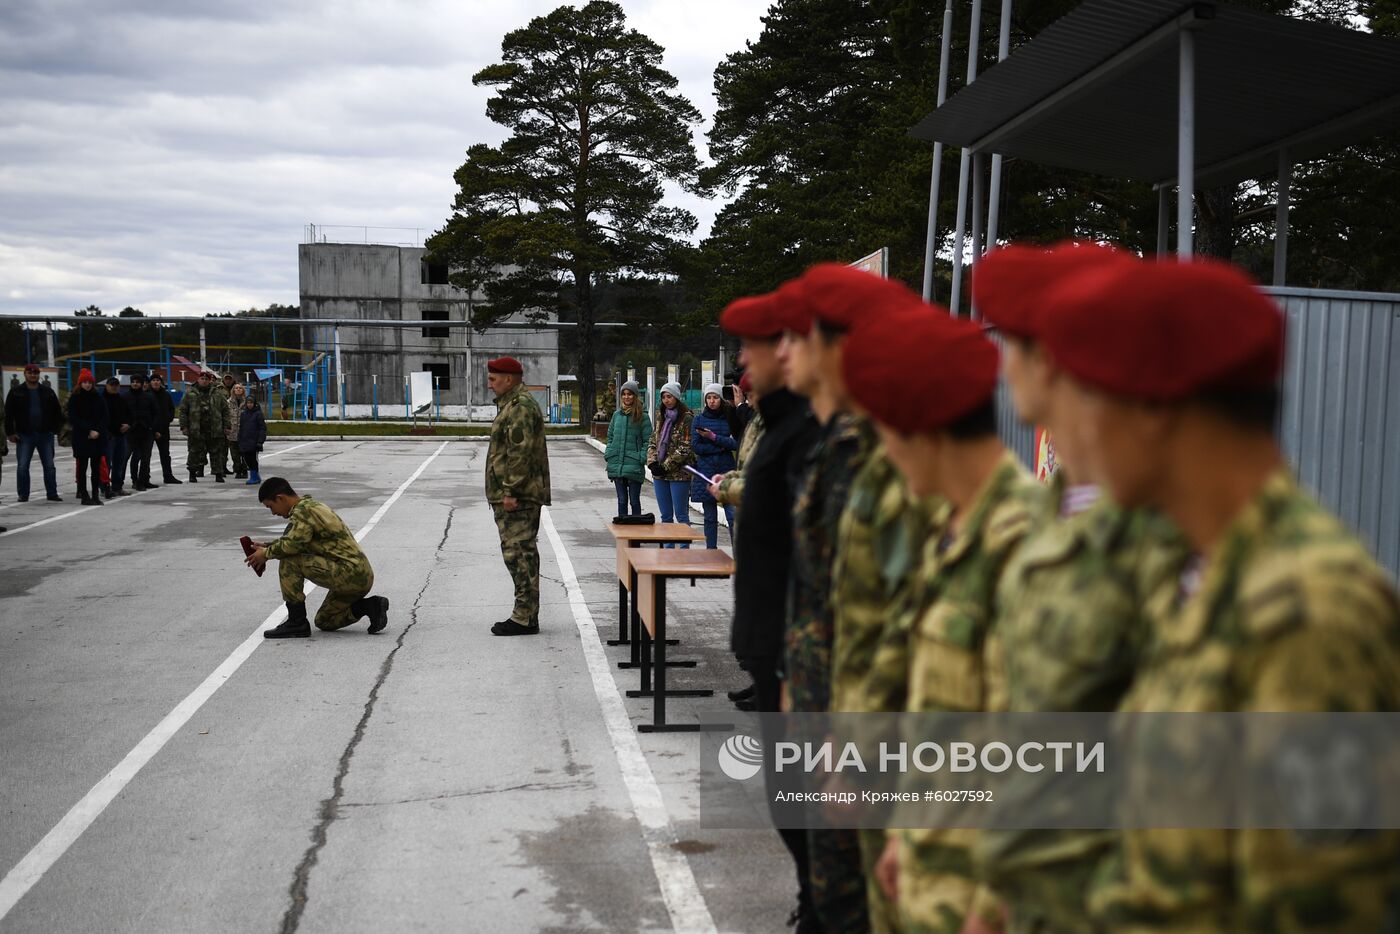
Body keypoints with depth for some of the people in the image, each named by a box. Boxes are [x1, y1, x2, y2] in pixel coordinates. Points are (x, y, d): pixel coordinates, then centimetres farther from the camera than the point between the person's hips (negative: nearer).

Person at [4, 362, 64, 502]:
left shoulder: (48, 391, 7)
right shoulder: (16, 392, 2)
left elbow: (57, 411, 10)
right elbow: (8, 414, 1)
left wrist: (56, 429, 2)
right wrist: (10, 433, -5)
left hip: (45, 434, 1)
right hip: (24, 435, -1)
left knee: (49, 465, 4)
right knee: (22, 466, 0)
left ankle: (52, 494, 10)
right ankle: (23, 495, 8)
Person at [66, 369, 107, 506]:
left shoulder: (98, 397, 7)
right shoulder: (74, 398, -1)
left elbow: (104, 417, 4)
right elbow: (73, 418, -6)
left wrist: (98, 431, -11)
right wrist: (89, 431, -14)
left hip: (98, 438, 3)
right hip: (81, 438, -3)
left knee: (96, 467, 4)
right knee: (82, 467, 1)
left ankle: (96, 495, 9)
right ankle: (84, 496, 4)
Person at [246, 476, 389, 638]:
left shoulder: (303, 510, -12)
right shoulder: (312, 506, 18)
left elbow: (293, 544, -27)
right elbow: (294, 539, 30)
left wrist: (266, 554, -9)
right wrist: (267, 546, 17)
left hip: (350, 574, -10)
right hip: (361, 576, 10)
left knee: (289, 561, -13)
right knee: (324, 622, 22)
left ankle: (297, 623, -7)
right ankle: (371, 605, 9)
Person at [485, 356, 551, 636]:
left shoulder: (521, 407, -14)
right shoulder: (512, 404, 21)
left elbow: (521, 452, -22)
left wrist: (510, 491, -23)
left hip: (517, 497, -11)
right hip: (515, 495, 11)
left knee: (519, 553, -8)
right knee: (521, 554, 13)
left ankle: (524, 618, -6)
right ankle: (526, 614, 19)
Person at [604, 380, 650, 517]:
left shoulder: (642, 417, -3)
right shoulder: (617, 415, 11)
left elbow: (648, 440, -5)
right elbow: (610, 437, 18)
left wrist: (642, 458, -14)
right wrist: (608, 455, 6)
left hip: (634, 467, -4)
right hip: (616, 466, 4)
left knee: (634, 501, 3)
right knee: (621, 500, 11)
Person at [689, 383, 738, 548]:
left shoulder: (730, 419, 4)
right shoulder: (699, 419, 6)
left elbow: (736, 444, -6)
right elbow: (695, 446, -3)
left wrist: (713, 437, -13)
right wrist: (721, 446, -8)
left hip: (727, 472, -1)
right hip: (705, 471, 1)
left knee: (733, 515, -8)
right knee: (710, 517, 6)